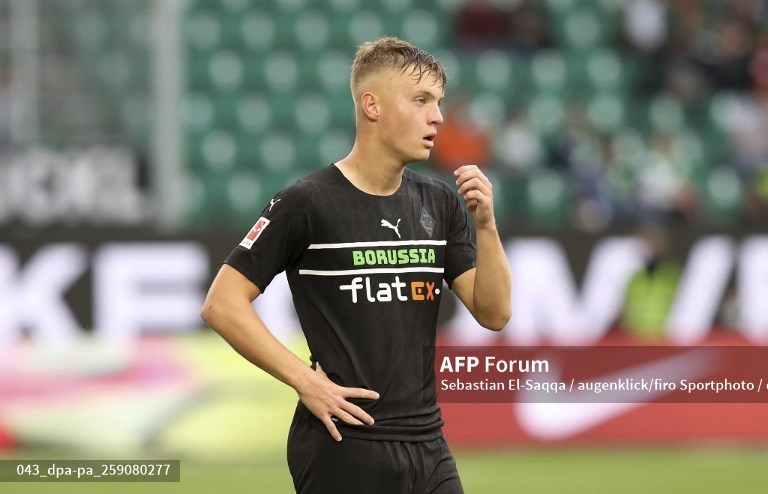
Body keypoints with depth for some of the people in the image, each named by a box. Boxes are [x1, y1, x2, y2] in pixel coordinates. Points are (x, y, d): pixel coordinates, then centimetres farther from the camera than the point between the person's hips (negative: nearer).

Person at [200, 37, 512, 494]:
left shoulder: (440, 204, 9)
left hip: (427, 445, 6)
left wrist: (485, 224, -8)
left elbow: (494, 314, 6)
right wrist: (305, 380, -13)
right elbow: (222, 305, -9)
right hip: (343, 450, -6)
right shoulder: (308, 204, -8)